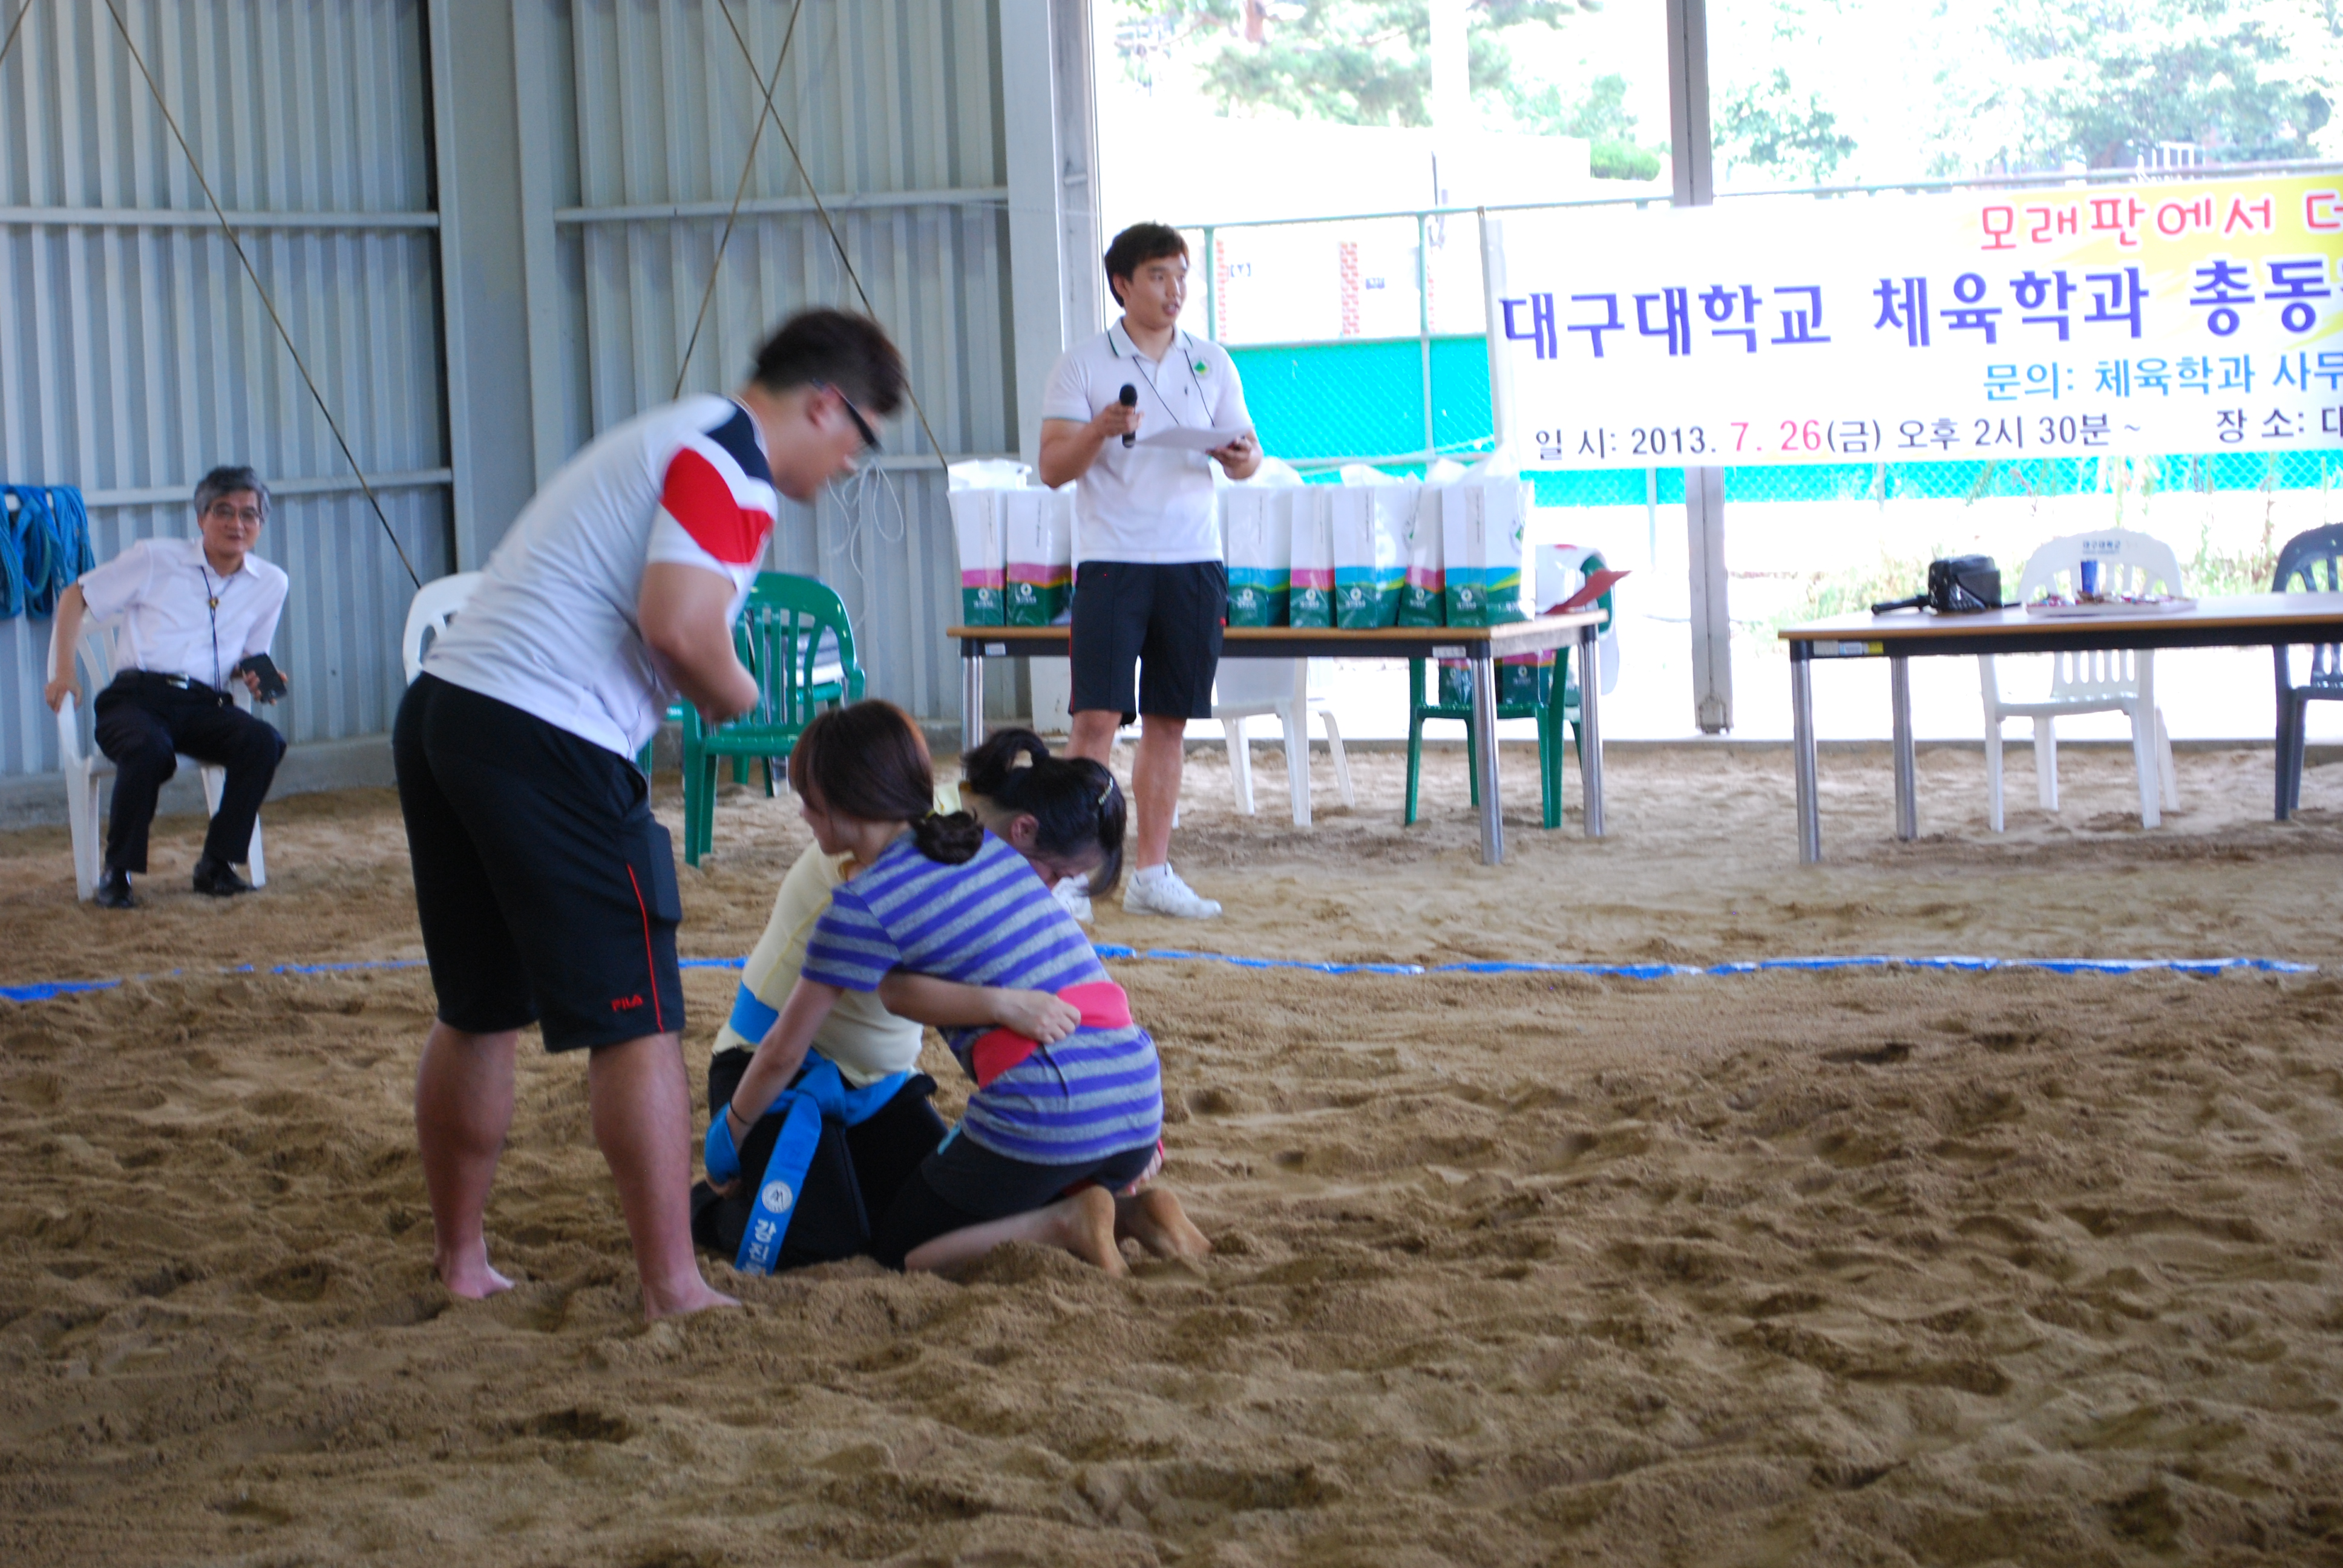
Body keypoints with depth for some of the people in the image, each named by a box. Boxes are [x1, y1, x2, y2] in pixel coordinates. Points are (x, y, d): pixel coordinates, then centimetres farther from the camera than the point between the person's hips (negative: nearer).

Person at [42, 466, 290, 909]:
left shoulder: (270, 583, 15)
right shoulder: (155, 560, 5)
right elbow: (77, 596, 12)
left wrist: (254, 676, 3)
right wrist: (64, 671, 2)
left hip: (205, 707, 3)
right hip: (138, 697, -3)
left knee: (263, 742, -29)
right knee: (149, 749, -38)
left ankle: (217, 864, -18)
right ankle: (117, 872, -21)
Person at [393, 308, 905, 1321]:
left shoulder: (671, 438, 25)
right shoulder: (731, 463, -6)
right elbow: (680, 626, -19)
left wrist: (708, 691, 11)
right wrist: (739, 698, -1)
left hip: (441, 706, 10)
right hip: (547, 743, -10)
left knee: (477, 1013, 19)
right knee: (636, 1025, -3)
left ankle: (458, 1260, 28)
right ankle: (673, 1288, -1)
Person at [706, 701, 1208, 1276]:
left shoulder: (863, 907, -3)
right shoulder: (987, 844, 16)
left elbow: (783, 1053, 6)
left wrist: (729, 1131, 22)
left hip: (1041, 1116, -7)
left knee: (895, 1248, 13)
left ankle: (1063, 1223, -7)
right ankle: (1133, 1210, 5)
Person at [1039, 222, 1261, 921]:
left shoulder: (1211, 363, 10)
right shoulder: (1081, 366, 0)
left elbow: (1247, 447, 13)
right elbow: (1052, 468, -4)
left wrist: (1243, 458, -11)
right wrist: (1099, 430, -22)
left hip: (1193, 562, 4)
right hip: (1113, 561, -3)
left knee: (1169, 721, 7)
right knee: (1097, 717, -10)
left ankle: (1153, 874, 13)